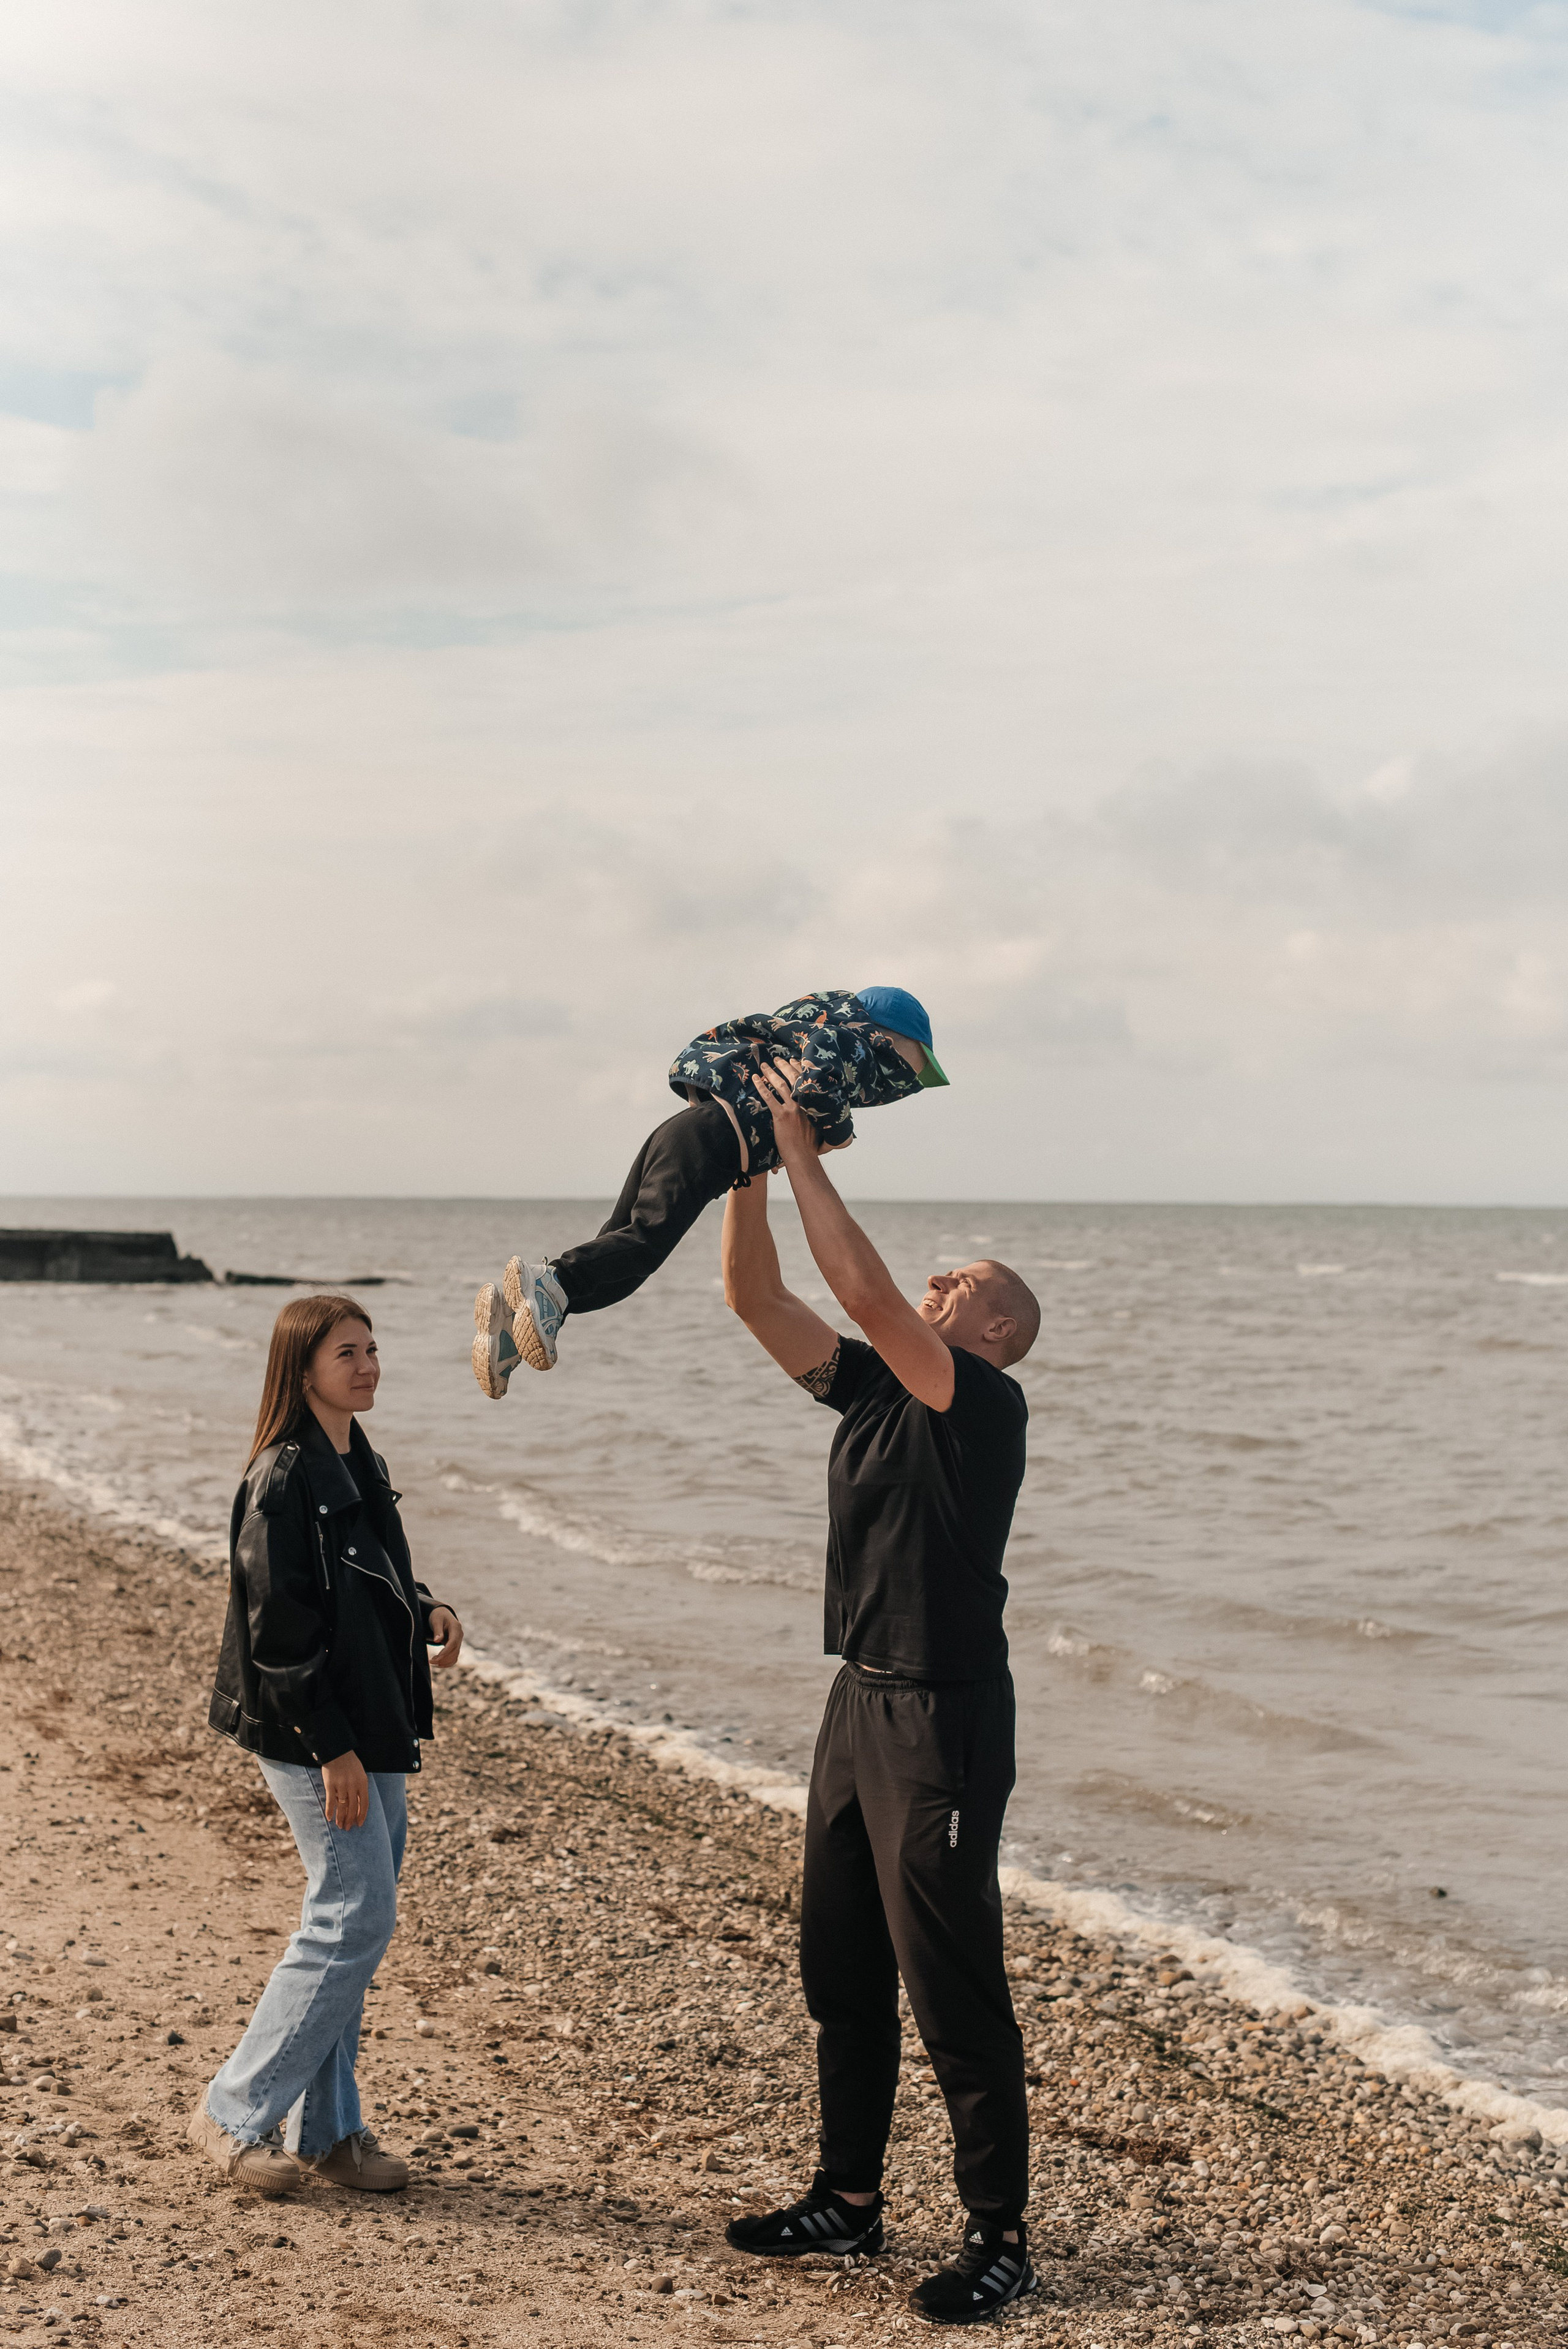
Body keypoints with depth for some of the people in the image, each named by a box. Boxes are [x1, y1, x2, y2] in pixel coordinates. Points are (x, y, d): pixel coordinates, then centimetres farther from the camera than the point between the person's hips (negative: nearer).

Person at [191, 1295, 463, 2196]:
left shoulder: (362, 1468, 12)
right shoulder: (284, 1480, -16)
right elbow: (280, 1626, -19)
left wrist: (427, 1614, 3)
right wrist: (332, 1748, -19)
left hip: (373, 1728, 9)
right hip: (313, 1734, -9)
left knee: (348, 1921, 11)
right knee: (358, 1917, -8)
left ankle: (326, 2130, 20)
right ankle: (238, 2111, 5)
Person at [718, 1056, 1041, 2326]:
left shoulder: (989, 1405, -14)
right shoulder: (867, 1385, 9)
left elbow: (865, 1290, -25)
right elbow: (757, 1296, 6)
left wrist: (806, 1156, -20)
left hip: (945, 1721, -9)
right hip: (860, 1701, 9)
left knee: (955, 1991, -3)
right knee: (844, 1973, 16)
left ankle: (1000, 2236, 8)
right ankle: (850, 2199, 30)